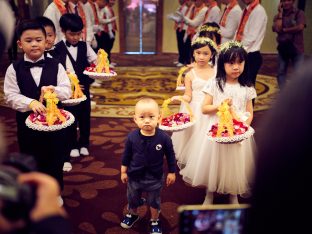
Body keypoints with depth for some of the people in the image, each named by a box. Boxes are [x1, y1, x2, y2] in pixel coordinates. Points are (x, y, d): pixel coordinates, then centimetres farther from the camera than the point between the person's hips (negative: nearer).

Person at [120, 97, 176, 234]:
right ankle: (132, 215, 56)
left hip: (155, 178, -1)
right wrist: (123, 172, 2)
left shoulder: (164, 138, -23)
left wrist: (172, 173, -1)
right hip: (134, 176, 1)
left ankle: (154, 221, 47)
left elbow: (170, 156, -8)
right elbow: (126, 156, -6)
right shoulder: (132, 137, -20)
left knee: (154, 202, 21)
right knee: (132, 199, 25)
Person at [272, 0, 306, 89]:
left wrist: (284, 30, -7)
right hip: (283, 47, 3)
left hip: (296, 48, -3)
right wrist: (280, 13, -7)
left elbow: (300, 27, -15)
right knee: (281, 72, 9)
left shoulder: (299, 13, -1)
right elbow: (276, 29, -11)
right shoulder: (278, 16, 6)